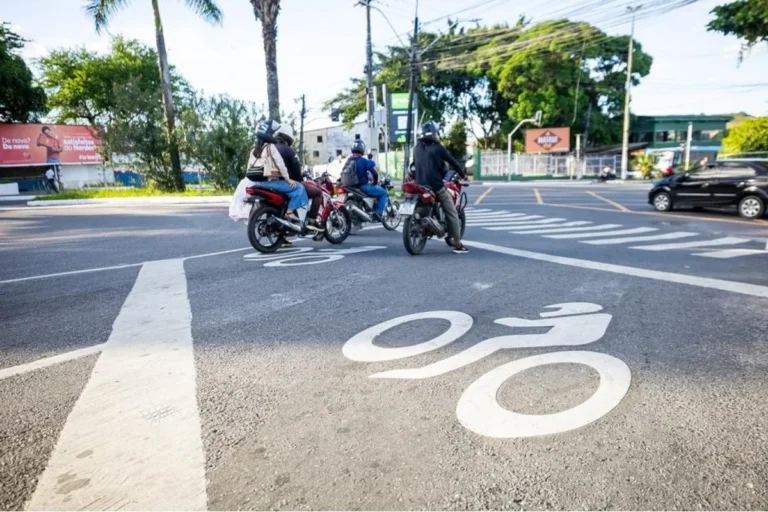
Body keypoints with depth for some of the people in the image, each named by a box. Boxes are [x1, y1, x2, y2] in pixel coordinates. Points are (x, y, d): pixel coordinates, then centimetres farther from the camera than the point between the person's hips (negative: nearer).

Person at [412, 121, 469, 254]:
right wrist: (463, 174, 16)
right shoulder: (438, 148, -5)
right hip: (436, 185, -6)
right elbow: (453, 162, 2)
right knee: (452, 213, 2)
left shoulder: (417, 148, 11)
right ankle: (458, 244, 0)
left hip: (420, 185, 6)